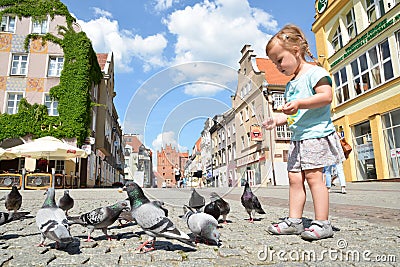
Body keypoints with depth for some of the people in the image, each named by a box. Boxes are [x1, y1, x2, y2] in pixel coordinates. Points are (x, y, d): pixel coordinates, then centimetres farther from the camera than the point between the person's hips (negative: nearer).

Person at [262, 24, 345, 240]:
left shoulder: (314, 72, -4)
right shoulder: (290, 84, 22)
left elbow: (326, 96, -18)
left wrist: (300, 103, -25)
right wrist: (277, 120, 8)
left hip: (316, 133, -9)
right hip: (298, 137, 9)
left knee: (313, 175, -11)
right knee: (294, 177, 5)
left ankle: (322, 223, -2)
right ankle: (294, 221, 10)